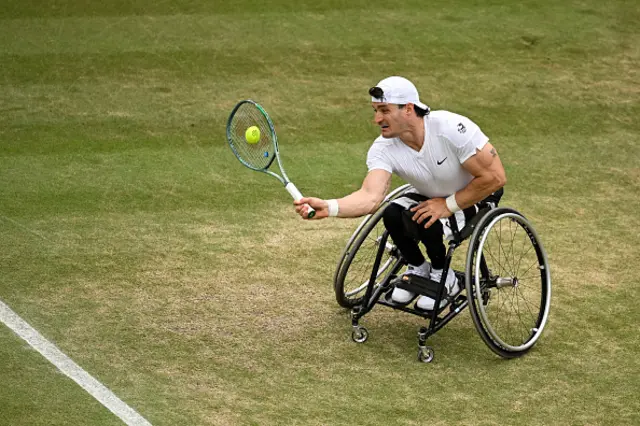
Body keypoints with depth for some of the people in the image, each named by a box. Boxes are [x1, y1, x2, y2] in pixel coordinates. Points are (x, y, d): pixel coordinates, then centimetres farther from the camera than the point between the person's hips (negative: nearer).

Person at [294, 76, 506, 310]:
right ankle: (418, 269, 6)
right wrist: (328, 207, -52)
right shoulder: (384, 148, -19)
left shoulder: (452, 128, -31)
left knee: (425, 223, -31)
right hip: (431, 196, 5)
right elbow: (370, 196, -35)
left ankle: (444, 278, 1)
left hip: (476, 197, -4)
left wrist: (448, 205, -25)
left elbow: (495, 177, -27)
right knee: (392, 215, -25)